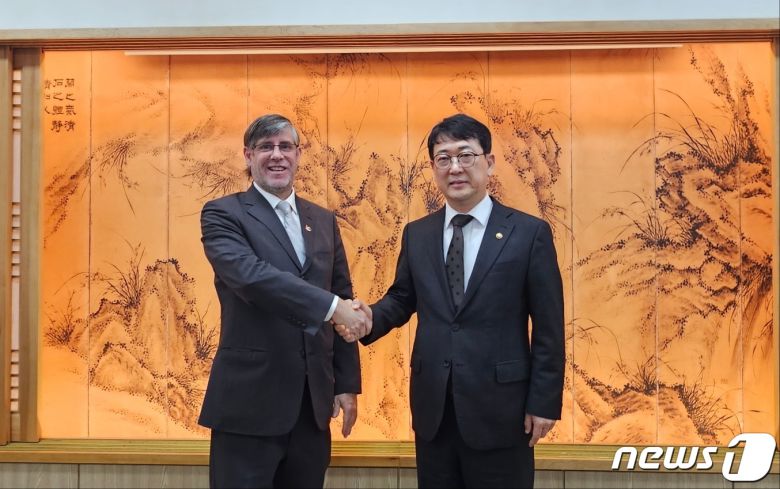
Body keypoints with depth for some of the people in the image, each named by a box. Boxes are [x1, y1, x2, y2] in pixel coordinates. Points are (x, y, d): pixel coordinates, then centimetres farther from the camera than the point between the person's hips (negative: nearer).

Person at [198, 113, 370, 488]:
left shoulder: (323, 220, 13)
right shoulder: (223, 214, -4)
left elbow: (344, 300, 13)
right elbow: (250, 275, -22)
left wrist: (347, 384, 9)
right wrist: (331, 307, -27)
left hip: (313, 401, 5)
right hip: (250, 400, -5)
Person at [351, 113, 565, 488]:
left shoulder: (530, 233, -5)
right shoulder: (416, 234, 7)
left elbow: (548, 326, -5)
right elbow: (402, 298, 15)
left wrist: (543, 402, -7)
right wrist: (372, 317, -8)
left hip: (499, 406, -4)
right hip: (432, 407, 4)